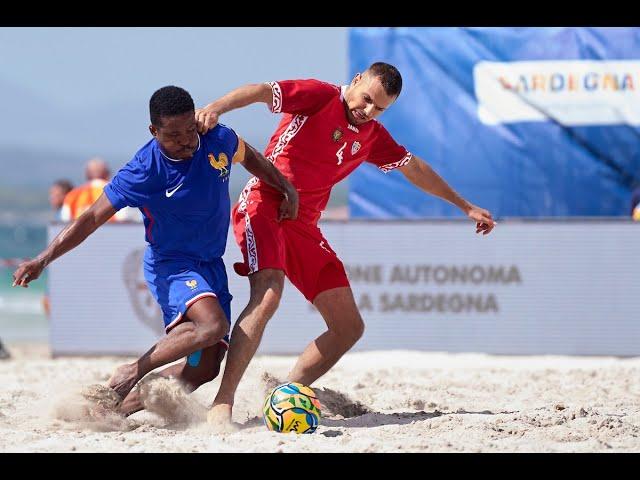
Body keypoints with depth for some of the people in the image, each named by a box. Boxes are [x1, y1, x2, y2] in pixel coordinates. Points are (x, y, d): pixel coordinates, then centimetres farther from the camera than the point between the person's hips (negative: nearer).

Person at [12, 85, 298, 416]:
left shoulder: (218, 140, -9)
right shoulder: (141, 174, -22)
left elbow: (249, 157, 16)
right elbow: (92, 218, -17)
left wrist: (287, 190, 10)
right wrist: (43, 260, -25)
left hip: (212, 265, 6)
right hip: (170, 264, -6)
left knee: (205, 368, -4)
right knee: (212, 325, -34)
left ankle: (122, 405, 5)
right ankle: (129, 375, -20)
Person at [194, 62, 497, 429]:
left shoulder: (372, 136, 16)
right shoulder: (320, 97, -4)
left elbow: (416, 169, 30)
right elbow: (261, 92, -16)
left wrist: (465, 206, 37)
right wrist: (216, 108, -35)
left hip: (304, 224, 8)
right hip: (264, 204, -8)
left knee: (349, 328, 4)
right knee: (268, 295, -33)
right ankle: (222, 405, -36)